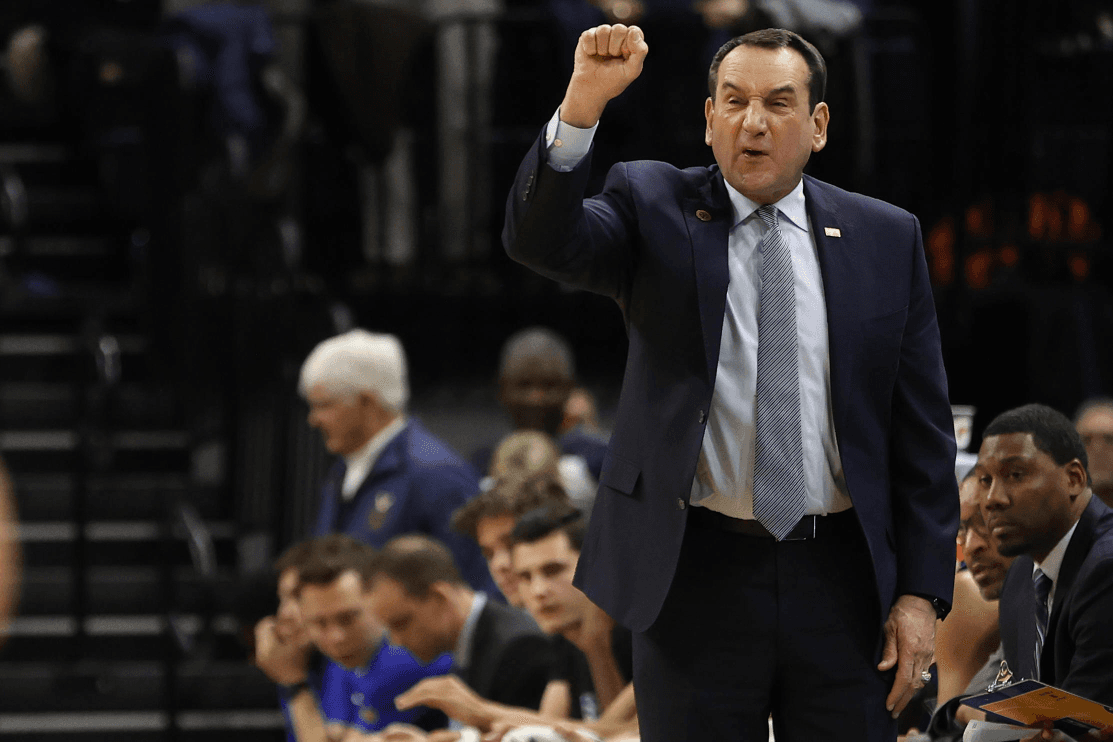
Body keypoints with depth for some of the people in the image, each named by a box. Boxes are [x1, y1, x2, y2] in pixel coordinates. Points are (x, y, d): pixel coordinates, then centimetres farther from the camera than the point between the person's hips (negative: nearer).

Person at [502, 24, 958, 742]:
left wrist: (922, 592, 0)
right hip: (697, 576, -1)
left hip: (842, 578, 1)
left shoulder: (886, 238, 7)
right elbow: (540, 239, -15)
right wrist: (583, 104, -30)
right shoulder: (654, 208, 5)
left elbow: (922, 431, 6)